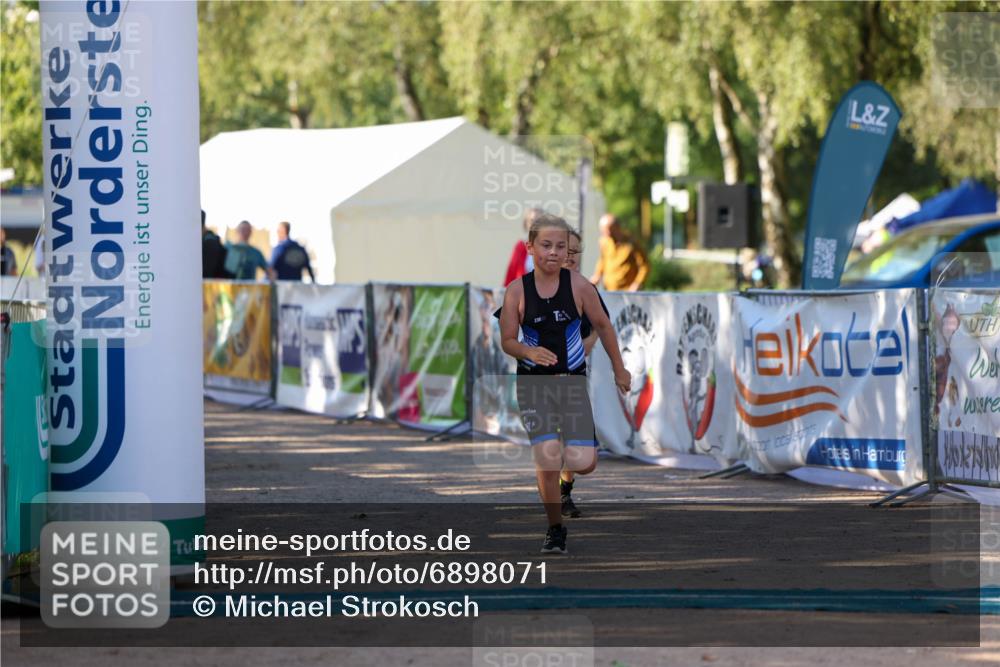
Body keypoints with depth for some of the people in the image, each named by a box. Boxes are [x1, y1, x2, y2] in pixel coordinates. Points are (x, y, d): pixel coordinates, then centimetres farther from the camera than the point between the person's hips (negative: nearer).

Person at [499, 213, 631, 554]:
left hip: (573, 379, 1)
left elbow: (603, 325, 7)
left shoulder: (578, 285, -6)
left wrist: (619, 370, 14)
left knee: (582, 464, -11)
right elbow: (507, 340, -2)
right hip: (533, 383, -1)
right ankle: (555, 528, 3)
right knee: (547, 457, -18)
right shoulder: (517, 290, -7)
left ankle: (583, 443, 29)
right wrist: (528, 352, -23)